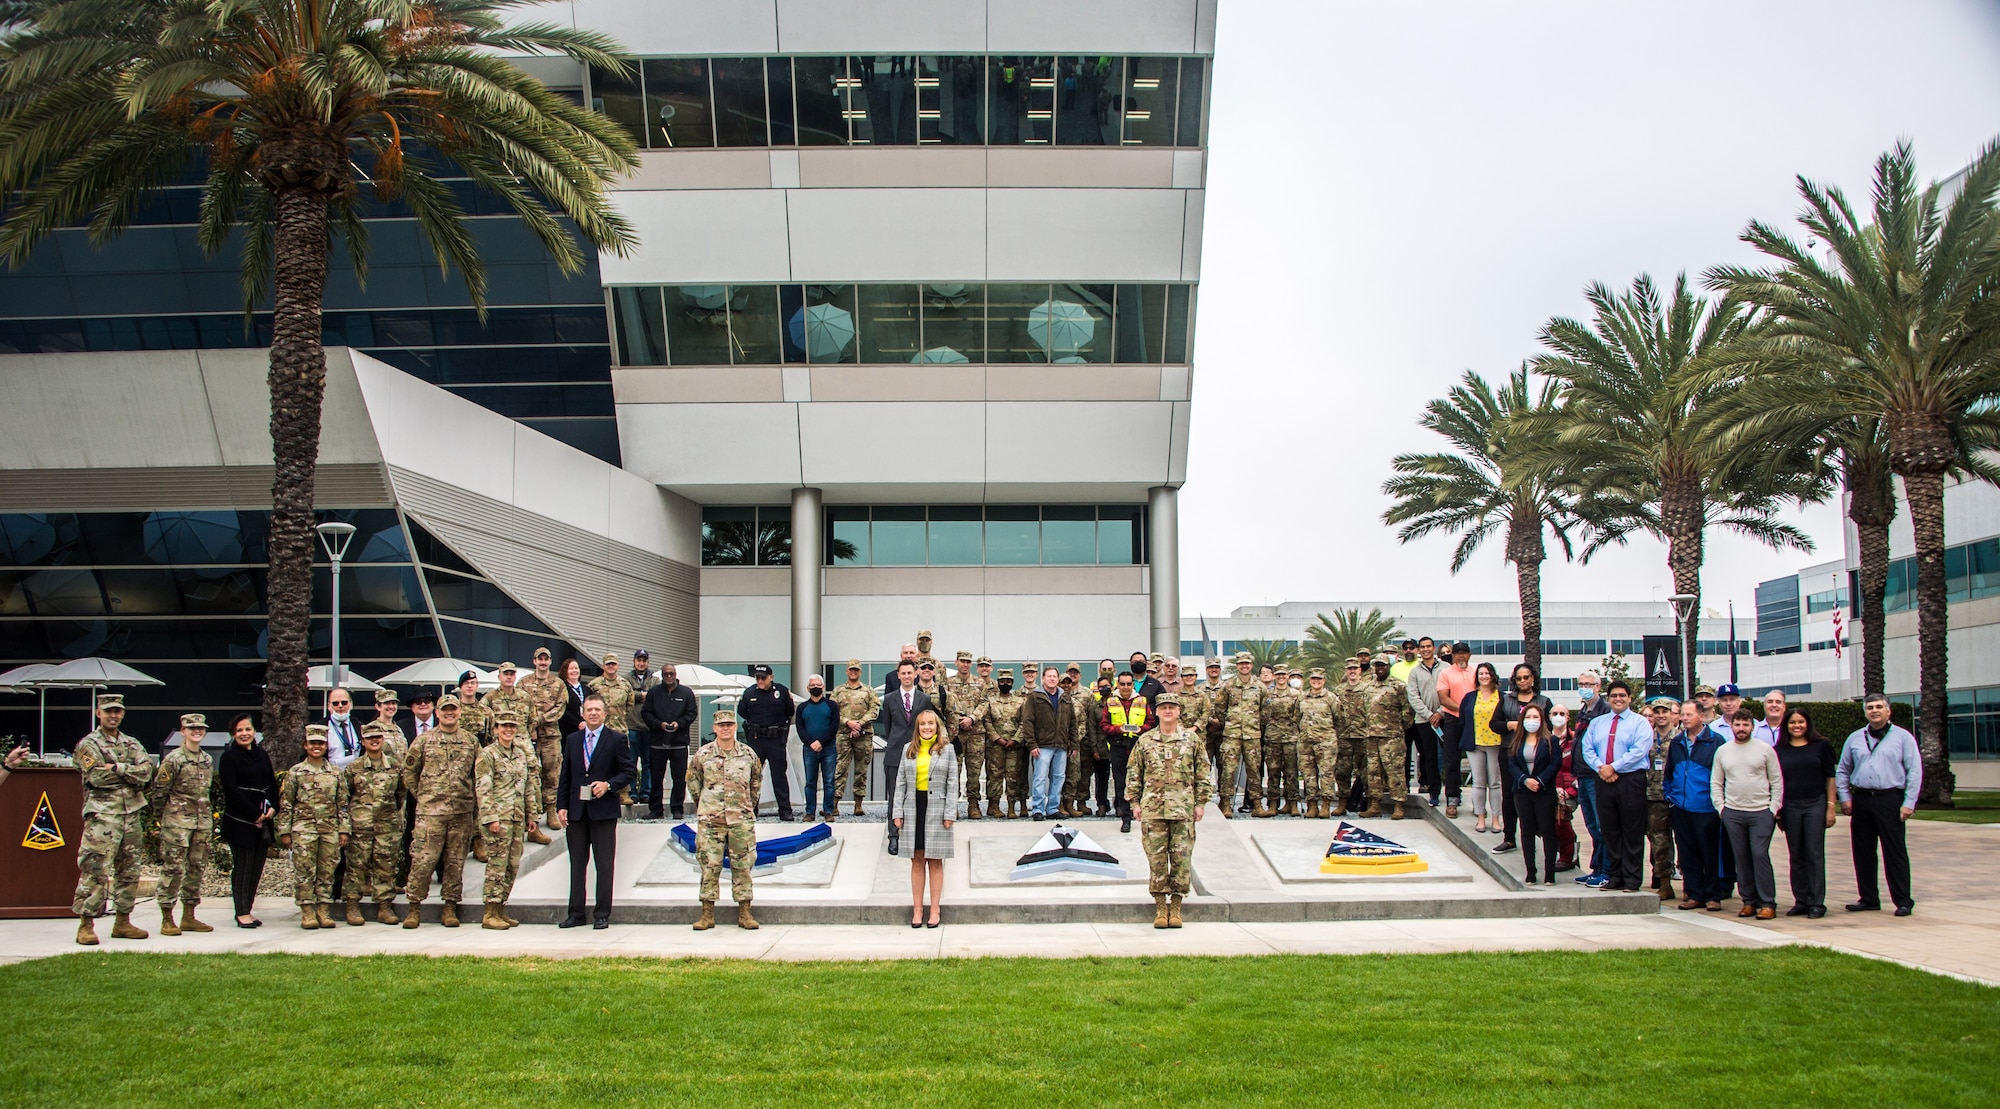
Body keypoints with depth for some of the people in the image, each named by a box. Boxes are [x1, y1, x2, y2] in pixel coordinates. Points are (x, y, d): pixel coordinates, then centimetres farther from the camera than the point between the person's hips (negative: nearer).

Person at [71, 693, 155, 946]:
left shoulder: (132, 744, 16)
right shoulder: (88, 744, 0)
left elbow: (146, 771, -1)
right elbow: (99, 777, -14)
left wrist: (117, 768, -13)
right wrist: (131, 774, -5)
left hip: (132, 814, 6)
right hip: (102, 815, -6)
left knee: (129, 872, 9)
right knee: (96, 871, -9)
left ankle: (123, 922, 17)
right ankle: (85, 925, -3)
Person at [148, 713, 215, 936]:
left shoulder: (208, 760, 13)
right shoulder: (173, 759, -7)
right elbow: (158, 790, -5)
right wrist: (159, 818, 0)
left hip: (203, 822, 6)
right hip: (177, 821, -6)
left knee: (196, 867, 9)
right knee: (173, 868, -6)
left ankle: (189, 917, 17)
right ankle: (167, 920, 0)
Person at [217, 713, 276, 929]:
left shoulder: (262, 755, 14)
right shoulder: (229, 757, -3)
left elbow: (273, 784, 15)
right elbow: (231, 790, -11)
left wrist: (272, 808, -3)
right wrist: (255, 813, -14)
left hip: (263, 820, 6)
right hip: (240, 821, -6)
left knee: (257, 866, 6)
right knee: (242, 866, -4)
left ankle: (246, 909, 13)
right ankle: (242, 913, 0)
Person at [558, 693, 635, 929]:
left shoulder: (616, 739, 1)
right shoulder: (572, 740, 11)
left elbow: (628, 772, 0)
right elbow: (565, 776, 12)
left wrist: (608, 785, -16)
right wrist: (561, 806, 4)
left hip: (603, 811, -4)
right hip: (576, 811, 4)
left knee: (604, 864, 0)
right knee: (577, 863, 8)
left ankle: (602, 914, 5)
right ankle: (576, 913, 14)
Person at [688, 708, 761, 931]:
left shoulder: (748, 754, 4)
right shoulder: (703, 754, 1)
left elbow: (756, 781, 18)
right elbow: (692, 779, 14)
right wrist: (703, 803, 13)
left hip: (741, 820, 1)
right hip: (710, 820, -1)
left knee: (742, 866, 2)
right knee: (709, 866, 0)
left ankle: (745, 914, 8)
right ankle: (707, 914, 6)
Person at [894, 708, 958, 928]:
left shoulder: (947, 750, 4)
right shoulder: (909, 749, 10)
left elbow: (952, 784, 1)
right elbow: (900, 782, 9)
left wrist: (949, 813, -7)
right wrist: (898, 812, 2)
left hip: (936, 809, -2)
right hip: (913, 808, 2)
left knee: (935, 861, 2)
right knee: (917, 860, 5)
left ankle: (935, 910, 7)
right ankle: (917, 909, 10)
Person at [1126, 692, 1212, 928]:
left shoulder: (1192, 739, 6)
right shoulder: (1145, 741, 7)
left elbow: (1202, 773, 8)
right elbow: (1133, 773, 11)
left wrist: (1200, 802, 3)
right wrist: (1134, 802, 5)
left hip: (1183, 809, 0)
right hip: (1152, 809, 0)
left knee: (1182, 858, 0)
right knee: (1156, 858, 1)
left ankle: (1176, 905, 10)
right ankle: (1160, 906, 9)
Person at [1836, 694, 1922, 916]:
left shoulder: (1903, 737, 2)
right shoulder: (1855, 739, 13)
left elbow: (1914, 771, -2)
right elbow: (1842, 771, 17)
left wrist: (1909, 803, -9)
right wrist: (1845, 797, 5)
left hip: (1890, 799, -4)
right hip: (1861, 799, 4)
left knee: (1895, 852, -3)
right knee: (1863, 852, 7)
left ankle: (1903, 901, 3)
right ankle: (1869, 899, 16)